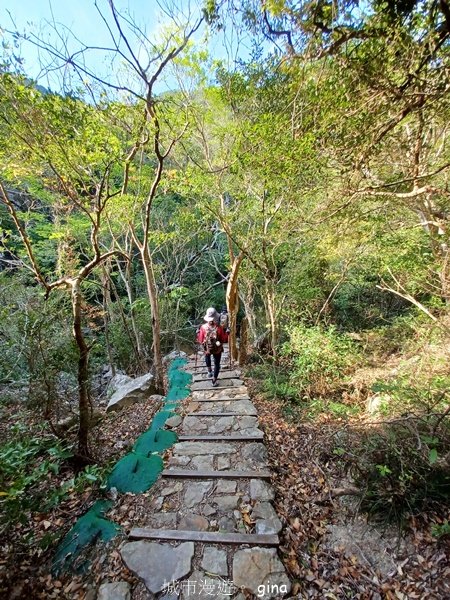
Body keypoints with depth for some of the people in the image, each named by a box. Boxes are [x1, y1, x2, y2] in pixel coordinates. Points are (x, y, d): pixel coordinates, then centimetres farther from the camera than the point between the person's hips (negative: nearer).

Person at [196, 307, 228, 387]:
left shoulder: (203, 327, -20)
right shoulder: (219, 328, -24)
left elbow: (200, 340, -9)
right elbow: (224, 339, -14)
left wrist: (198, 333, 7)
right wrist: (227, 334, 4)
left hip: (207, 349, 2)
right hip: (217, 350, -2)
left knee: (207, 356, 37)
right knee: (217, 364, 19)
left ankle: (209, 371, 39)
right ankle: (214, 381, 27)